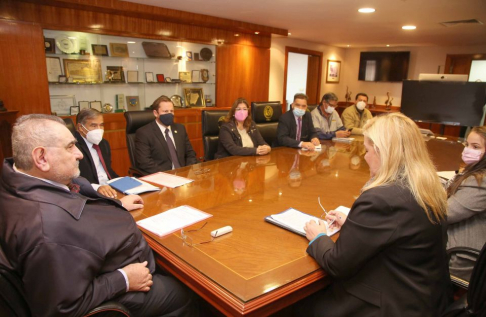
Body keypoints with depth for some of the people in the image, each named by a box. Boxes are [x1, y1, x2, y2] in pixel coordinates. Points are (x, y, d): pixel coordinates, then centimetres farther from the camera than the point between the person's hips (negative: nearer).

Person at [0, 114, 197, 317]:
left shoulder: (17, 182, -10)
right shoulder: (47, 228, -41)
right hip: (114, 293, -8)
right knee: (183, 294, 12)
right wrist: (124, 280, -22)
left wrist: (117, 206, 12)